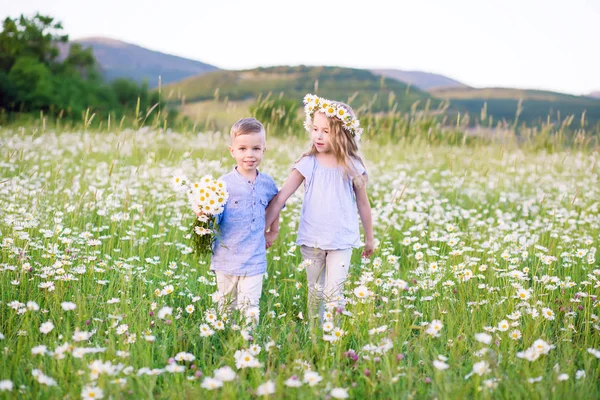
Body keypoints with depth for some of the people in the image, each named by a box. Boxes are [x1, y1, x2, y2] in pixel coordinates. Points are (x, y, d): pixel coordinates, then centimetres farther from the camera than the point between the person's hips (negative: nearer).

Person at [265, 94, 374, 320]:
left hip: (342, 240, -1)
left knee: (333, 292, -5)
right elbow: (281, 197, -6)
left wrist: (369, 238, 13)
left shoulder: (352, 166, -5)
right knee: (315, 292, 14)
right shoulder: (307, 164, -5)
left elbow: (362, 204, 5)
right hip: (311, 239, 2)